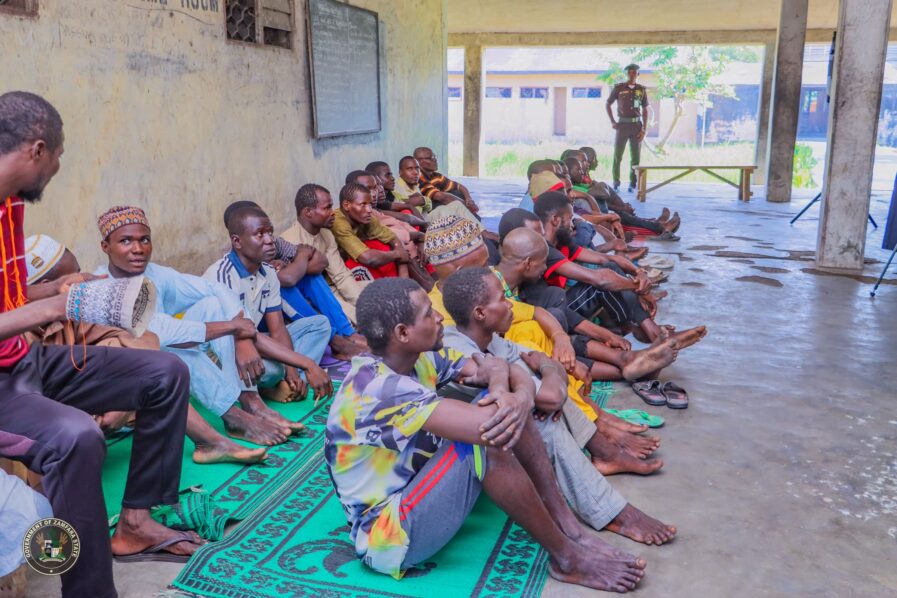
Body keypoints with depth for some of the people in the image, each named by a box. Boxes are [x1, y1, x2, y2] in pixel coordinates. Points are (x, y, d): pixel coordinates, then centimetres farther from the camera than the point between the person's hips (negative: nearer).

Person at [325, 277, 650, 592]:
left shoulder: (419, 358, -3)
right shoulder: (377, 388, -30)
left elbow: (505, 370, -4)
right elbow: (486, 427, -37)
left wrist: (519, 398, -28)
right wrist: (497, 382, -15)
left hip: (420, 491, 9)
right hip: (388, 534, -9)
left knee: (504, 411, -5)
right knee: (484, 439, -29)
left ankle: (570, 526, -3)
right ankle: (566, 557, -10)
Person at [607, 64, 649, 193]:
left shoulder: (642, 89, 5)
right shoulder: (618, 88, 0)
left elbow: (645, 110, 8)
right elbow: (608, 105, 8)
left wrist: (644, 129, 1)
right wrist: (612, 122, -1)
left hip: (636, 125, 2)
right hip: (622, 124, -2)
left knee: (636, 157, 3)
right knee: (617, 155, 0)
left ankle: (632, 183, 10)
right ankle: (616, 183, 8)